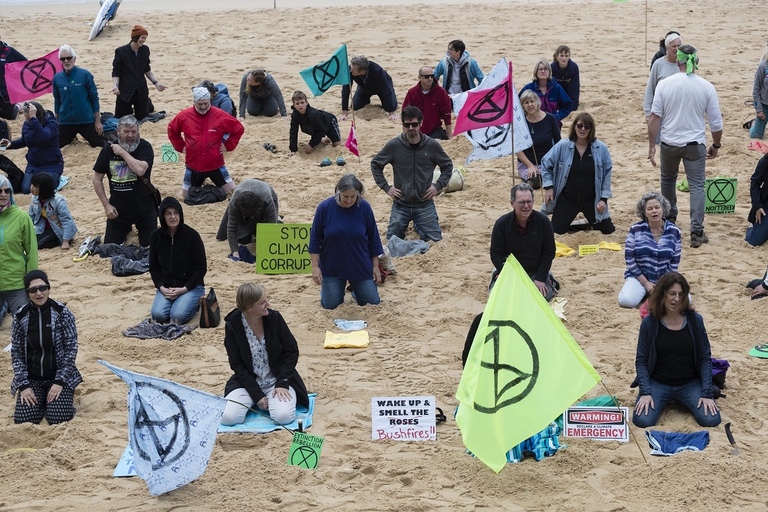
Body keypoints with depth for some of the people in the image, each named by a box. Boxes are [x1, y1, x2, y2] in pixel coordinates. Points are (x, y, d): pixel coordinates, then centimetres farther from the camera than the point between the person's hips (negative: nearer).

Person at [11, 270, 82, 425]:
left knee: (58, 418, -20)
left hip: (59, 376, -2)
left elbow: (71, 349, -9)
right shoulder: (20, 317, -6)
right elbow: (16, 353, -1)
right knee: (23, 419, -17)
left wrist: (59, 382, -16)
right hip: (31, 378, 2)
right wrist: (23, 385, -11)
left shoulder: (62, 313, -11)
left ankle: (52, 399, 15)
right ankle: (41, 400, 16)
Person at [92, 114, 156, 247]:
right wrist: (106, 205, -4)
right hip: (118, 209, 2)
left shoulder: (145, 147, -13)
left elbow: (140, 170, -32)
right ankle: (125, 228, 40)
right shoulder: (108, 149, -5)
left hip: (144, 209, -2)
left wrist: (122, 152, -23)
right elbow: (97, 179, 1)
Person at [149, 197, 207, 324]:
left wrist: (184, 289, -14)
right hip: (166, 287, 3)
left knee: (178, 316, -28)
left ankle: (194, 303, 5)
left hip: (191, 286, -3)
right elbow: (153, 267, 8)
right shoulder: (156, 236, 0)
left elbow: (201, 268, -7)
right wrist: (161, 288, -9)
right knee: (158, 314, -24)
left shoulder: (191, 235, -11)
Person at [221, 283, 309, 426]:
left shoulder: (274, 318, -12)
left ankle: (273, 400, 9)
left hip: (277, 378, 0)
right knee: (227, 417, -22)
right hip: (248, 381, 0)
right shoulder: (232, 325, -14)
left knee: (283, 416, -27)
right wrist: (256, 394, -15)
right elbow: (237, 364, -9)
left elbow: (291, 351, -4)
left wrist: (282, 383, -14)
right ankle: (256, 402, 10)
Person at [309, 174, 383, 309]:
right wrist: (315, 267, -7)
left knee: (372, 302, 5)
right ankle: (325, 288, 35)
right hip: (332, 268, -1)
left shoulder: (364, 208, -11)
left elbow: (373, 238, 0)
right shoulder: (325, 207, -13)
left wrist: (375, 266, 2)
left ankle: (355, 288, 37)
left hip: (361, 267, 1)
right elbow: (315, 240, -4)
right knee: (330, 305, 1)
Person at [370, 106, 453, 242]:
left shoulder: (432, 145, -7)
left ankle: (418, 225, 32)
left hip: (425, 204, 0)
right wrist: (386, 187, -3)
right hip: (401, 205, 0)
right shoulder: (394, 145, -9)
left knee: (435, 240, 0)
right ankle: (404, 225, 36)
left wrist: (438, 186, -3)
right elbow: (375, 164, 4)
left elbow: (447, 165, 8)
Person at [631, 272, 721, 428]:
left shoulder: (695, 320, -5)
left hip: (690, 384, 1)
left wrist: (706, 393, -11)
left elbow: (705, 358, -2)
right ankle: (664, 401, 8)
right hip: (658, 384, -1)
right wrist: (645, 392, -16)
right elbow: (641, 360, -3)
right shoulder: (649, 323, -7)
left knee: (711, 419, -22)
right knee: (642, 420, -26)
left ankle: (684, 401, 10)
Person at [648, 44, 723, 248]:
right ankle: (697, 232, -7)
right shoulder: (706, 87, -6)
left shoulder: (665, 84, -6)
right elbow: (716, 122, -2)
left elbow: (655, 117, -8)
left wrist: (652, 145, -2)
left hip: (669, 142, 1)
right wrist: (715, 145, 14)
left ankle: (669, 218, 40)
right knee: (697, 185, 1)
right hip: (695, 144, -1)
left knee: (668, 179, 24)